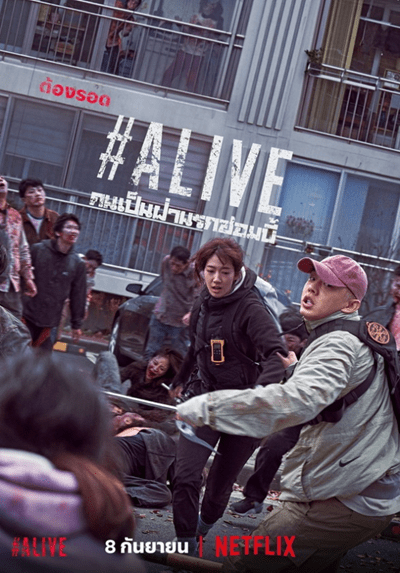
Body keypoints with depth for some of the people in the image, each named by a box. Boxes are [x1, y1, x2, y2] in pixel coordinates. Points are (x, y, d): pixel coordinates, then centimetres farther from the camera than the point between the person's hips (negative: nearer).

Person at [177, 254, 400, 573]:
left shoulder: (337, 344, -19)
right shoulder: (367, 339, 15)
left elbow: (300, 400, -39)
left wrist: (209, 406, -40)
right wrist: (297, 368, 29)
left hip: (338, 506, -11)